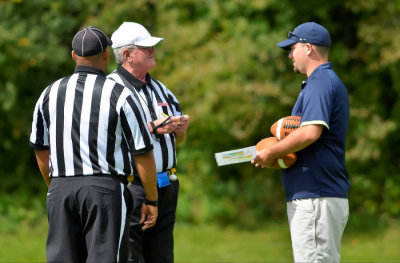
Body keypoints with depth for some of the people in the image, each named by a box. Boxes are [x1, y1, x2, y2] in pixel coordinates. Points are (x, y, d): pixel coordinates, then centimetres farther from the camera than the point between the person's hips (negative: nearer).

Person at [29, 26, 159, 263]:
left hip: (61, 189, 4)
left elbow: (41, 150, 15)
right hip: (106, 189, -4)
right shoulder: (120, 95, -5)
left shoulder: (50, 94, 7)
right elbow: (143, 154, -4)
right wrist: (152, 201, 5)